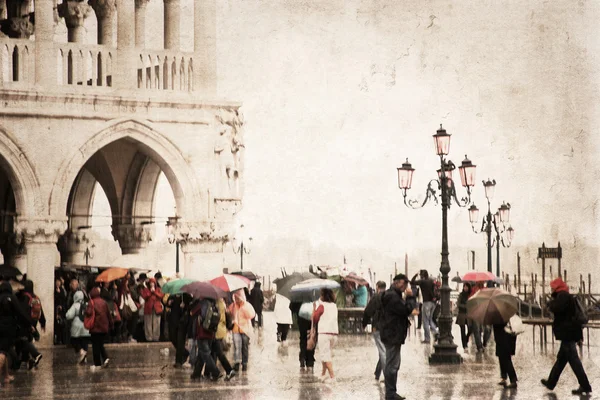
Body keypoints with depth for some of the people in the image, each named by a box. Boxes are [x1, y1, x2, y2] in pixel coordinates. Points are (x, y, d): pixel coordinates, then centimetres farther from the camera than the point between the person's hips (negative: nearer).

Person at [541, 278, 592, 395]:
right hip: (570, 333, 10)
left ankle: (585, 387, -12)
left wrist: (550, 303, -5)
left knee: (574, 360, -10)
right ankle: (551, 382, 31)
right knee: (561, 359, 19)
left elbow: (556, 308, -28)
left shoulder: (562, 296, -11)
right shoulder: (567, 297, 20)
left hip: (567, 333, -10)